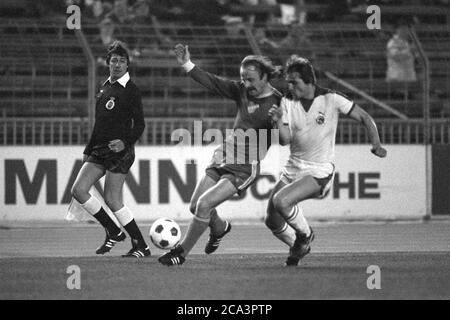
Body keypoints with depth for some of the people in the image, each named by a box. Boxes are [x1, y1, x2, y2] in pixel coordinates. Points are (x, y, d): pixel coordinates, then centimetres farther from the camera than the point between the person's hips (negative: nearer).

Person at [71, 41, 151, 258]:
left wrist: (126, 142, -26)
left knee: (112, 200, -9)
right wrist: (88, 150, 22)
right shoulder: (104, 88, 16)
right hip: (99, 149, 8)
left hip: (119, 151, -8)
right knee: (78, 190, -4)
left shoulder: (131, 91, -7)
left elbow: (139, 124, -10)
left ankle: (141, 246, 1)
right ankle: (113, 232, 9)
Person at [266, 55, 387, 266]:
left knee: (280, 201, -27)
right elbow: (285, 140, -4)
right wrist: (279, 121, -24)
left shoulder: (331, 99, -10)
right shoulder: (287, 102, 0)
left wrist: (376, 144, -15)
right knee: (272, 221, 2)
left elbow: (365, 118, -2)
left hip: (320, 171, -5)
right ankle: (299, 248, 32)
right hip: (293, 168, 5)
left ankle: (305, 234, 2)